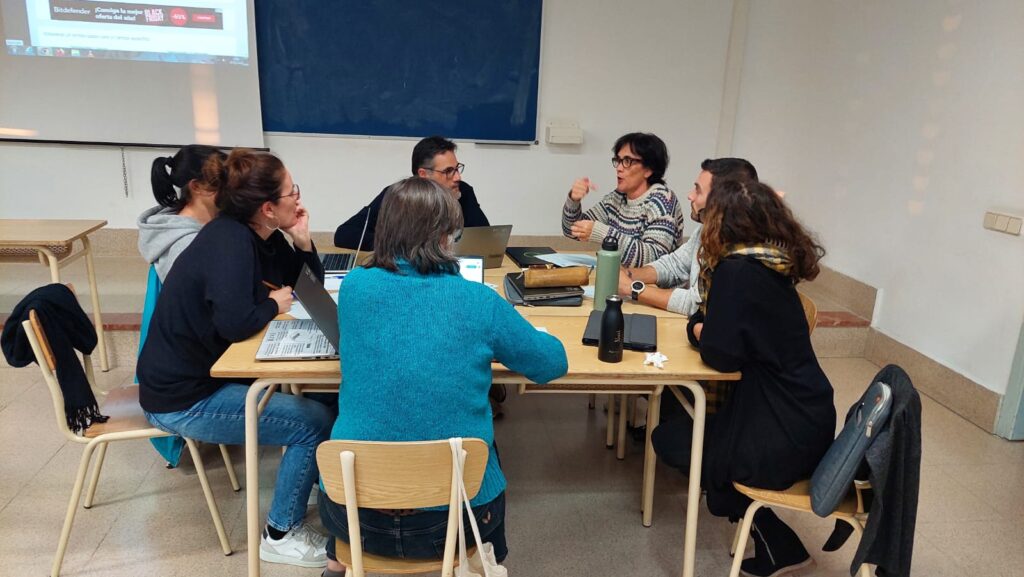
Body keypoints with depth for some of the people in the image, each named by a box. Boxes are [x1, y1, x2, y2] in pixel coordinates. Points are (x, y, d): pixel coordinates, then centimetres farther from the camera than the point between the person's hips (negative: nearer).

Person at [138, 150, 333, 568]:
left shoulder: (260, 235, 2)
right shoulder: (229, 240, -24)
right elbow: (236, 323, -36)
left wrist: (303, 241, -7)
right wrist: (274, 305, -16)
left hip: (207, 373, 9)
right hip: (182, 399, -9)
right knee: (315, 422, -10)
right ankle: (281, 536, 7)